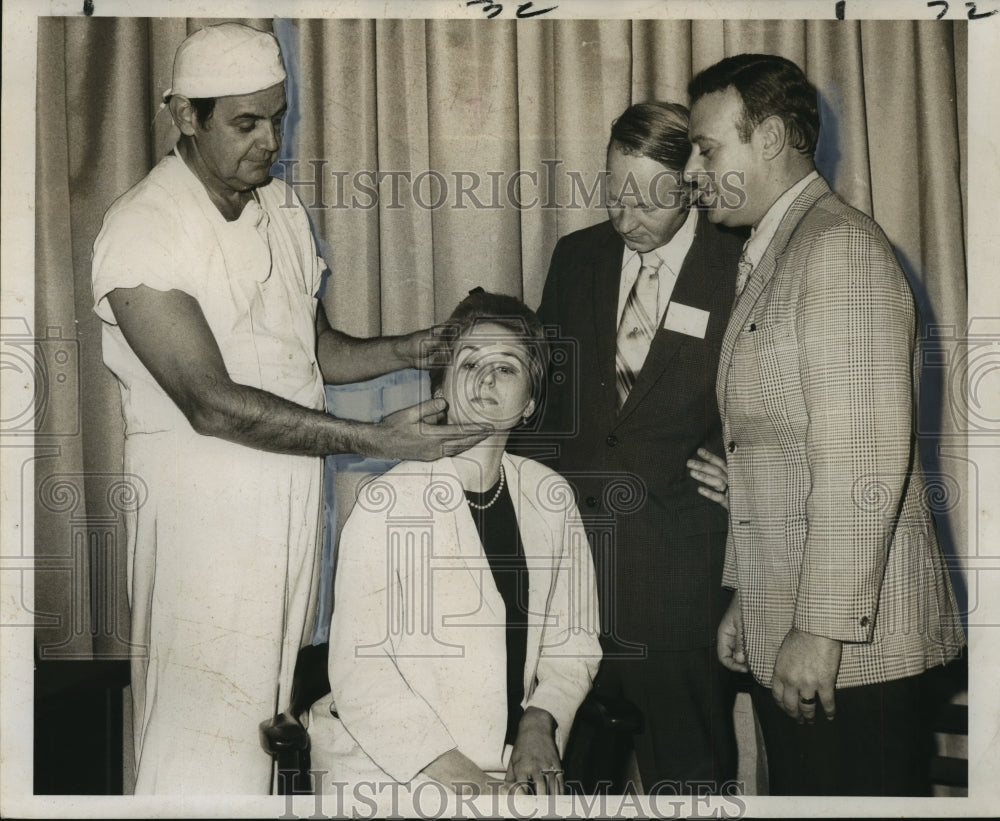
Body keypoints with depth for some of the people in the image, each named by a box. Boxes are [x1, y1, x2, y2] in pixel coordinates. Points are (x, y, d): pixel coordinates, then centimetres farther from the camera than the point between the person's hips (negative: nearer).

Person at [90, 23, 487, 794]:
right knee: (206, 734, -1)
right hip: (204, 496, -6)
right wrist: (375, 439, -25)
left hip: (296, 489, 7)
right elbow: (212, 404, -22)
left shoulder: (282, 204, 8)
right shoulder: (143, 230, -15)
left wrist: (410, 349, -5)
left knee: (269, 697, 14)